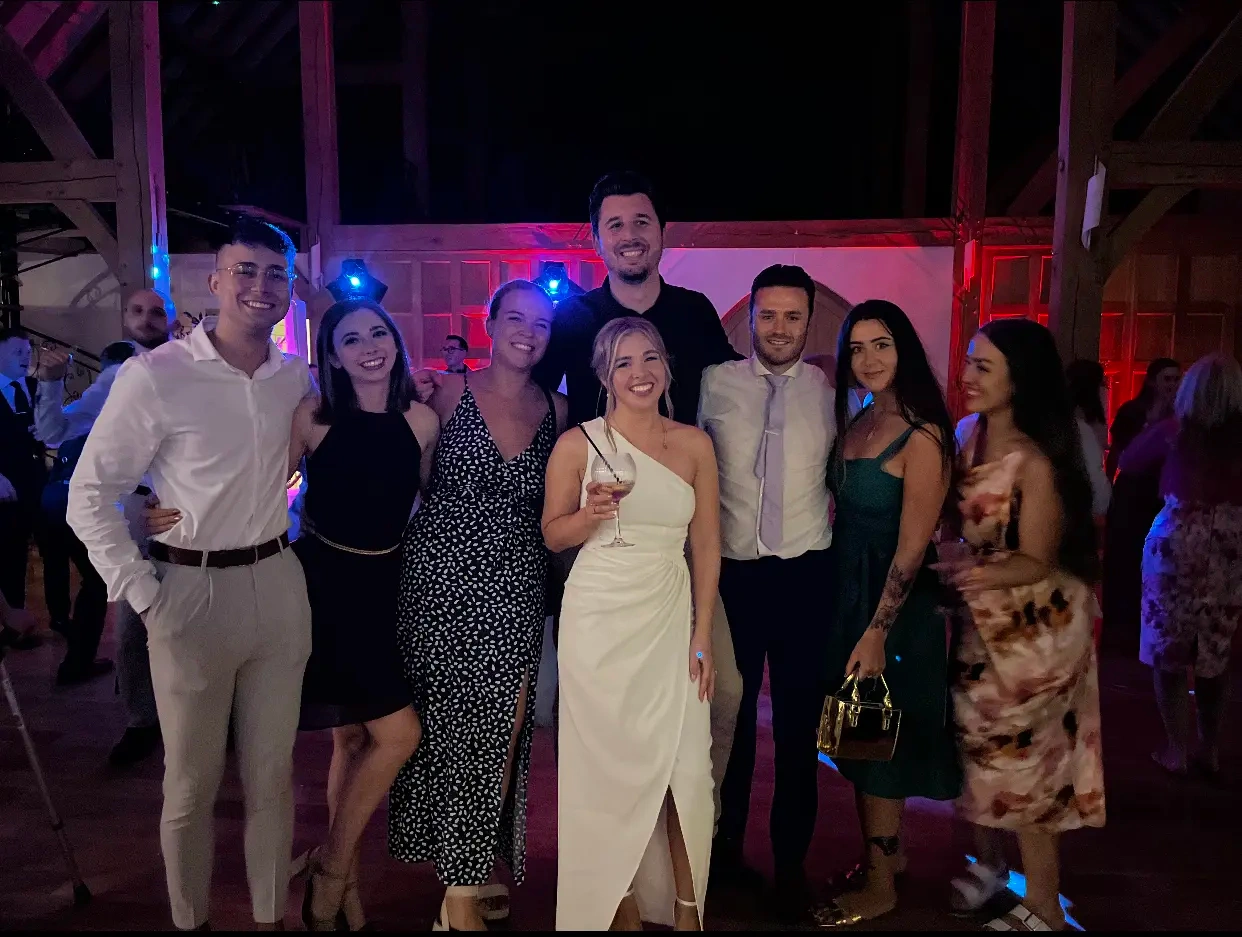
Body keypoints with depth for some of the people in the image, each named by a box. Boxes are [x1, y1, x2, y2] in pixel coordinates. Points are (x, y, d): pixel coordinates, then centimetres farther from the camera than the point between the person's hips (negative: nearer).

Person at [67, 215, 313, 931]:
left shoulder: (296, 378, 4)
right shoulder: (156, 375, -10)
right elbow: (92, 495, -7)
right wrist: (143, 595, -11)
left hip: (279, 584, 4)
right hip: (194, 590, -4)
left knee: (273, 770, 14)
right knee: (193, 781, 10)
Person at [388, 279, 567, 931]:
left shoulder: (556, 410, 6)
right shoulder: (452, 392, -2)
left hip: (516, 590, 2)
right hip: (442, 577, -2)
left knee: (500, 732, 4)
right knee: (448, 724, 5)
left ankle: (468, 877, 22)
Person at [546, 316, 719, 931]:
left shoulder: (694, 444, 3)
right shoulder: (577, 445, -3)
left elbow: (706, 545, 5)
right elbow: (552, 535, 5)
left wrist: (703, 633, 1)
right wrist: (591, 513, -17)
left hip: (671, 617, 2)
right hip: (600, 620, -1)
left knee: (684, 765, 0)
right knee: (611, 766, 6)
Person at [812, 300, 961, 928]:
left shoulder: (922, 436, -16)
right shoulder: (855, 424, 6)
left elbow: (912, 549, -17)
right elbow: (845, 515, 7)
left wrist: (876, 633, -18)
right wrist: (849, 614, 3)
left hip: (894, 605, -7)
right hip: (845, 593, 7)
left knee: (878, 743, 6)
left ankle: (880, 885, 25)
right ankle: (886, 851, 37)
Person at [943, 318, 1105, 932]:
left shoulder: (1036, 462, -23)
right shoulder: (970, 439, -2)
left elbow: (1037, 562, -22)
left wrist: (980, 573, -38)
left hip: (1036, 626, -7)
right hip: (981, 621, 7)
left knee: (1021, 756, 4)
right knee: (982, 744, 16)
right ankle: (988, 863, 36)